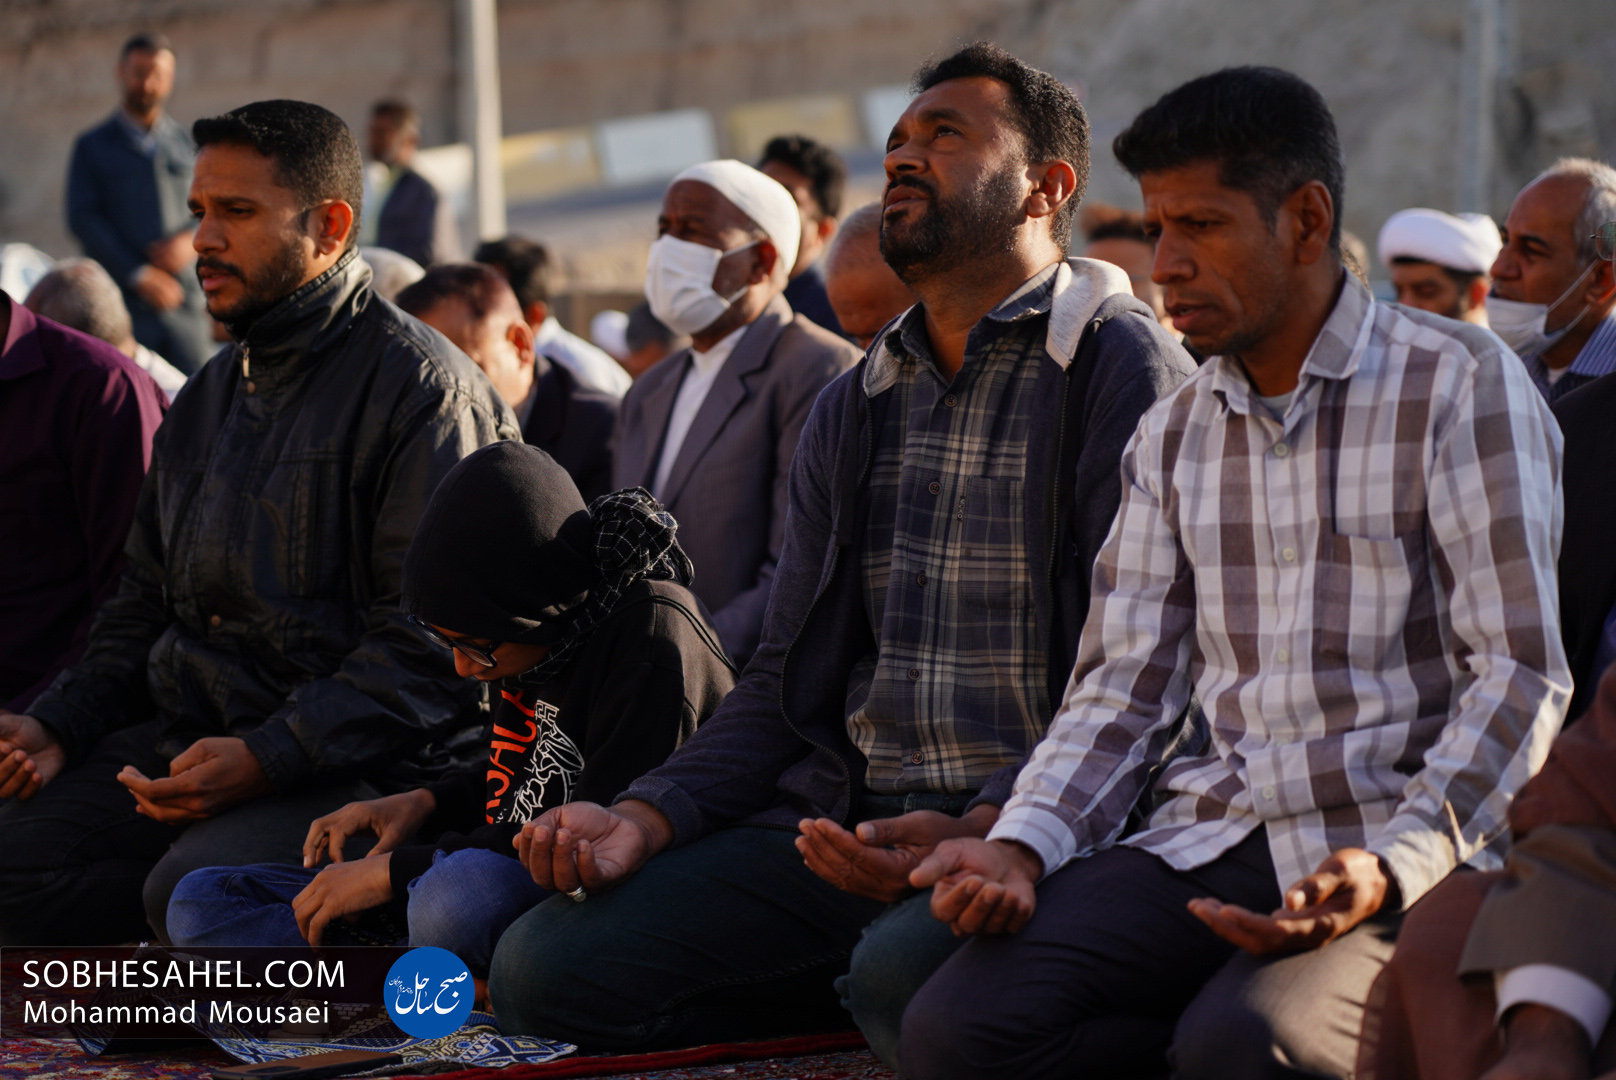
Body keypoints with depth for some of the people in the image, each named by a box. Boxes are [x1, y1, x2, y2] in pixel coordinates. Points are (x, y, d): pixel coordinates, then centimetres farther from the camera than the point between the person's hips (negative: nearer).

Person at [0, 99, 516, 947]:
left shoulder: (423, 389, -7)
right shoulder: (207, 400, 21)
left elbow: (430, 645, -14)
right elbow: (144, 606, 27)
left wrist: (265, 759, -22)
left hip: (362, 768, -7)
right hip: (181, 737, 7)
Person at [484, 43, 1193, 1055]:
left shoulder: (1126, 371, -3)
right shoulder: (850, 411, 19)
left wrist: (978, 834, -25)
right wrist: (648, 818, -1)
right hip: (840, 821, 6)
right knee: (544, 966, -12)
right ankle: (889, 984, -3)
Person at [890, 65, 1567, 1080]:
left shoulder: (1461, 382, -1)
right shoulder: (1172, 436, 17)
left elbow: (1524, 675, -7)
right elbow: (1126, 684, 14)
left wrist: (1394, 864, -21)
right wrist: (1024, 843, -5)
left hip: (1402, 852, -5)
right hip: (1205, 837, 5)